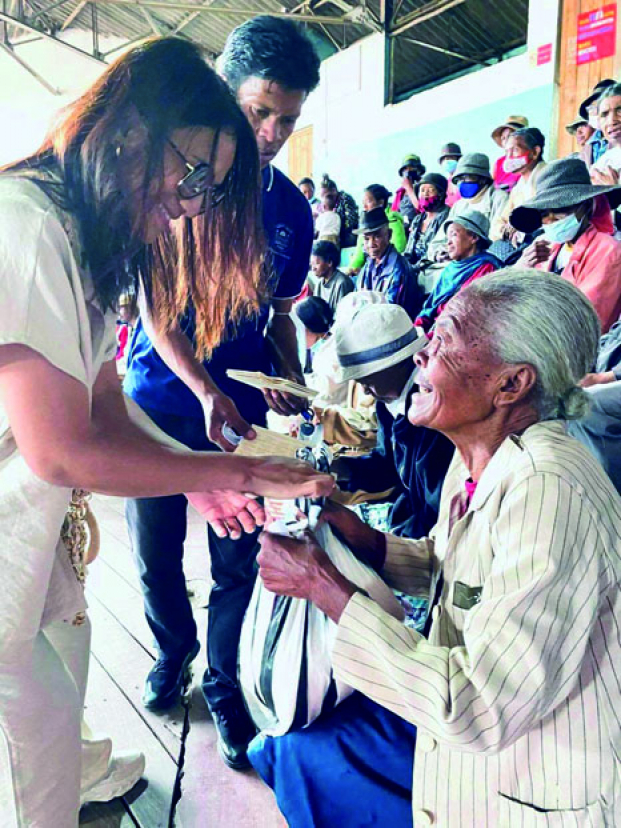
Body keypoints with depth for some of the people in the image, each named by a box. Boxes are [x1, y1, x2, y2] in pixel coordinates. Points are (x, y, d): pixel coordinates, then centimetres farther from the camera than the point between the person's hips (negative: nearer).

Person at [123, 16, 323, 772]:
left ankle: (224, 685, 30)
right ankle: (172, 650, 41)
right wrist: (207, 391, -22)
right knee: (155, 553, 12)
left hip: (243, 408, 2)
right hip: (160, 399, -1)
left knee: (239, 563, 7)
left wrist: (288, 379, -9)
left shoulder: (291, 208, 4)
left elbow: (279, 312, 10)